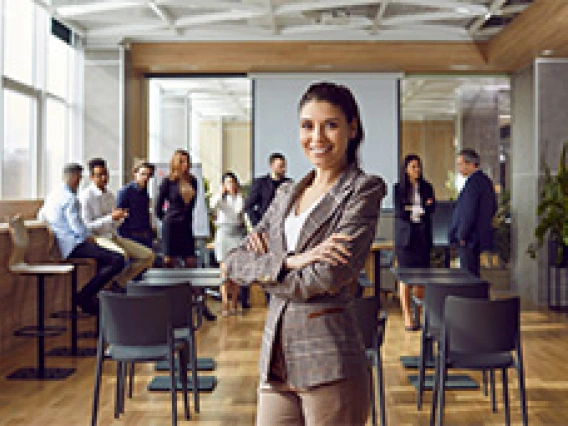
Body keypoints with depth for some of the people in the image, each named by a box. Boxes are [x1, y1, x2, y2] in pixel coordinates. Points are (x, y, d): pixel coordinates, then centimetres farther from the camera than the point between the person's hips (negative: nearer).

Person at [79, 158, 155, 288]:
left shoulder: (110, 195, 14)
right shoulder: (86, 196, -9)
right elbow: (86, 227, -14)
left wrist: (120, 217, -1)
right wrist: (111, 218, -18)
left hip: (114, 237, 8)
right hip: (98, 238, -8)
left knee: (148, 256, -5)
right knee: (122, 256, -37)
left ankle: (119, 282, 3)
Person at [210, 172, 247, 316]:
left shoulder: (241, 198, 8)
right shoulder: (220, 198, 6)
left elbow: (239, 210, -13)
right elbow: (213, 204, -17)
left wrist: (238, 193, -6)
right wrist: (222, 191, -14)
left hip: (238, 232, 1)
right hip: (223, 232, -1)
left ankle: (234, 303, 11)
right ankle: (225, 305, -6)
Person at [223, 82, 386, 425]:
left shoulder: (364, 190, -4)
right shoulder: (288, 193, 15)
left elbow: (326, 280, -16)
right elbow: (232, 262, 5)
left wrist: (261, 267, -2)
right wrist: (288, 261, -12)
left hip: (329, 363, -5)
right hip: (277, 359, 5)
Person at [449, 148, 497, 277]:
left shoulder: (473, 182, -17)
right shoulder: (485, 180, 14)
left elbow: (469, 212, -21)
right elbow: (493, 208, 21)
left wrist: (462, 236, -15)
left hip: (469, 238, -10)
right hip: (480, 236, 10)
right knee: (474, 274, 15)